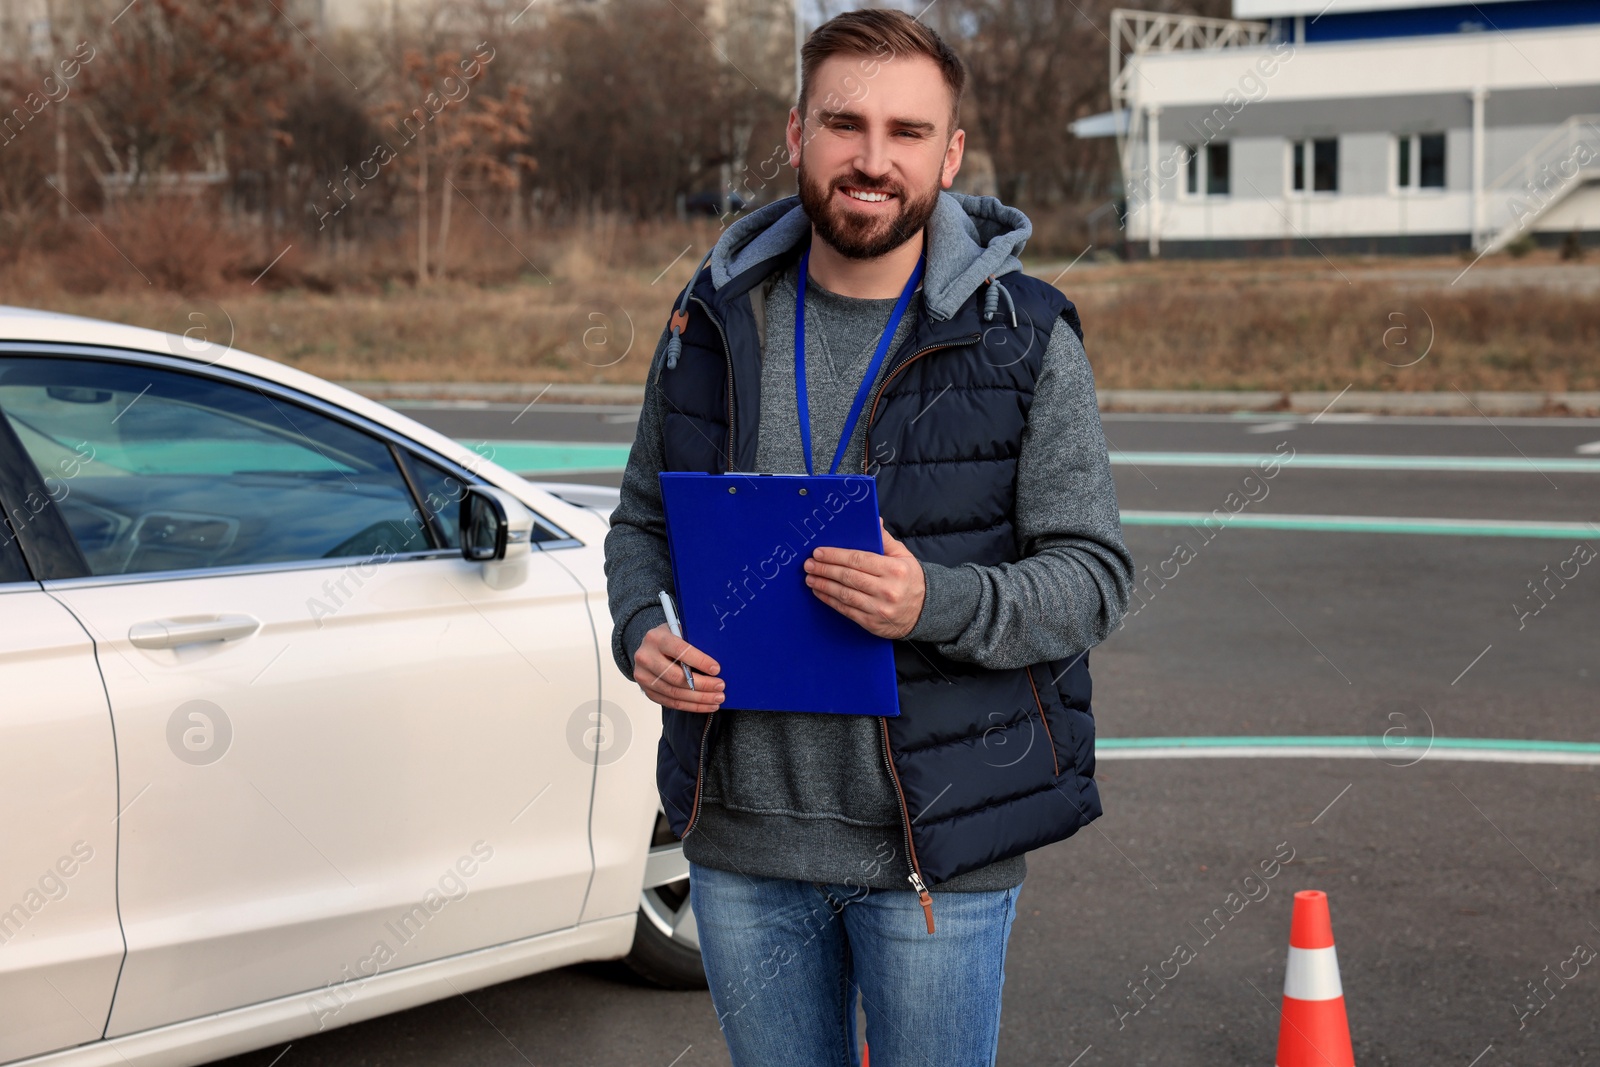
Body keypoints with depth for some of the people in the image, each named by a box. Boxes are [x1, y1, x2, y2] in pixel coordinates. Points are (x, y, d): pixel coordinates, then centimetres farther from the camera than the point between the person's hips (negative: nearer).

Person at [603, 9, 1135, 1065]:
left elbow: (1095, 576, -8)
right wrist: (640, 629, -8)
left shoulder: (1023, 337, -6)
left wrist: (938, 603, -26)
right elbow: (645, 520, 14)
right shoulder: (717, 321, 4)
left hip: (938, 850, -3)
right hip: (742, 839, 3)